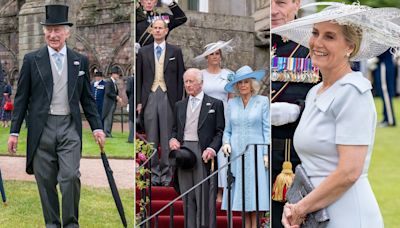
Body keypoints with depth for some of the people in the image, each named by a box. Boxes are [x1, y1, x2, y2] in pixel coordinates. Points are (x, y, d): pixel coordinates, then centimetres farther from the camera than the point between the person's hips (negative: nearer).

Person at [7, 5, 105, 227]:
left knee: (71, 176, -11)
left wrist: (97, 127, 4)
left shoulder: (80, 61, 8)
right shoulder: (32, 60, 3)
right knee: (46, 182, 5)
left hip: (70, 127, 0)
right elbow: (22, 98, 5)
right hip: (42, 128, 0)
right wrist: (14, 132, 1)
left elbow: (87, 98, 12)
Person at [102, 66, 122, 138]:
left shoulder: (115, 83, 17)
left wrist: (118, 98, 4)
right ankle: (106, 133, -8)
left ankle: (108, 133, 10)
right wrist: (116, 97, -18)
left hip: (113, 103, 9)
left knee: (110, 119, 8)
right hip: (108, 103, -9)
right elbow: (108, 93, -18)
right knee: (108, 118, -8)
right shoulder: (108, 82, -9)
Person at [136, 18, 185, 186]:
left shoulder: (175, 52, 6)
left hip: (168, 97, -1)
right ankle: (154, 173, 10)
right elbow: (139, 78, 8)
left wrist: (178, 101, -2)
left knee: (167, 138, 0)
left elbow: (180, 78, 4)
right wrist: (139, 101, 2)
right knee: (151, 139, 4)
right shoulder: (143, 52, 9)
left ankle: (166, 174, 6)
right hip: (150, 97, 2)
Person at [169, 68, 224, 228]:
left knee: (205, 196, -7)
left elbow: (220, 131, 1)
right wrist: (173, 139, 0)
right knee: (188, 197, 5)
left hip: (203, 154, -4)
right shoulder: (179, 105, 18)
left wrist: (212, 148, -14)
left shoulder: (215, 104, 4)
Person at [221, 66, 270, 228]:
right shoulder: (232, 103, 12)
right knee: (241, 196, 1)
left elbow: (267, 129, 0)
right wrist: (226, 143, -4)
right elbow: (227, 130, 16)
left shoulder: (262, 101, 4)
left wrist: (266, 154, -7)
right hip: (236, 154, 3)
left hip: (255, 153, -3)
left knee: (255, 197, -5)